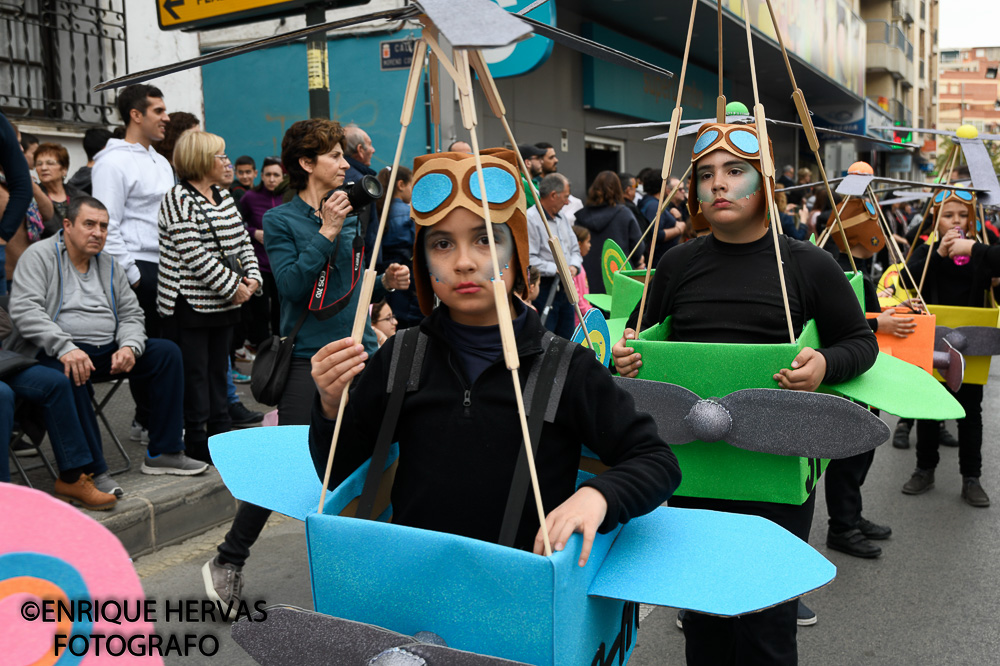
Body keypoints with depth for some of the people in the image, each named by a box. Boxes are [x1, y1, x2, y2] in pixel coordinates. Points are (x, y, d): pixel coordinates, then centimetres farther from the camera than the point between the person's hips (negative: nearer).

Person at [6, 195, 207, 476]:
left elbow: (131, 313, 14)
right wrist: (65, 348, -30)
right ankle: (92, 471, -30)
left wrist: (130, 347, -9)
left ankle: (164, 453, -9)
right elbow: (24, 309, -16)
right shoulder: (40, 255, -2)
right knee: (69, 371, -39)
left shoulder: (108, 264, 17)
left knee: (168, 352, -9)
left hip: (107, 352, 6)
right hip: (57, 354, -6)